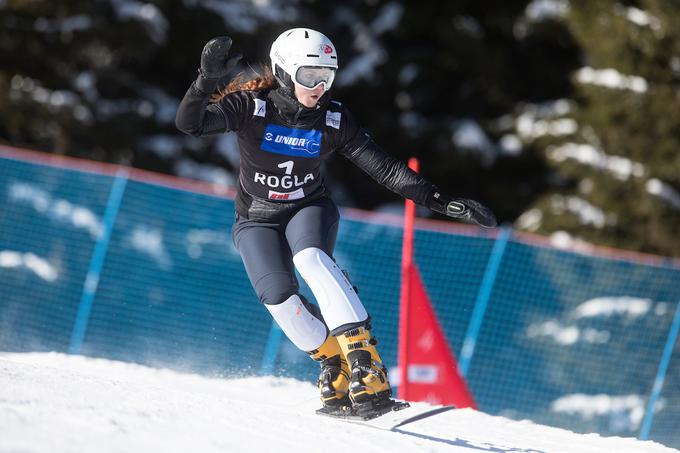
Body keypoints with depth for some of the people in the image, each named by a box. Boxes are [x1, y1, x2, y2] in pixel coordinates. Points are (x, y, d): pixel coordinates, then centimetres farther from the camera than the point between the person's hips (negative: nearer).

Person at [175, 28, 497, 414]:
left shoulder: (334, 120, -12)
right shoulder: (251, 105, -18)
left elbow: (385, 168, -10)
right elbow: (190, 123, -29)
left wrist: (444, 202, -16)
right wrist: (208, 78, -48)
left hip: (309, 209, 0)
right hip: (257, 220, 0)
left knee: (311, 258, -33)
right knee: (279, 298, -24)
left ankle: (365, 366, -39)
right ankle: (336, 366, -1)